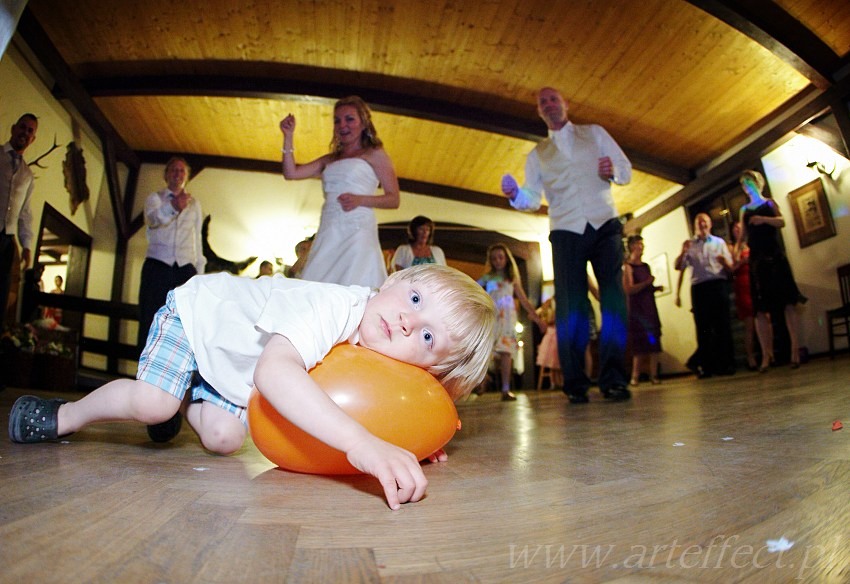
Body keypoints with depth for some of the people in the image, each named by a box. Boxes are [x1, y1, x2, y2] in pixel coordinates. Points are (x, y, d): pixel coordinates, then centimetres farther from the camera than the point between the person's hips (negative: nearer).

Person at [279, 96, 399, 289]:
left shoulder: (374, 154, 10)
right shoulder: (329, 160, 24)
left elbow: (394, 199, 2)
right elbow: (291, 173, 15)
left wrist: (360, 200, -12)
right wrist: (288, 137, 12)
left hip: (357, 231, -5)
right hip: (328, 234, 5)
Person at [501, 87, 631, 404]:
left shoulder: (594, 133, 19)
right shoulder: (537, 155, 19)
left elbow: (626, 169, 13)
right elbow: (533, 199, 7)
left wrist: (613, 171, -11)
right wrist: (515, 194, -15)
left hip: (604, 225, 0)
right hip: (566, 232, 0)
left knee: (613, 298, -9)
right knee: (570, 305, -6)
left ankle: (613, 378, -5)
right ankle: (575, 382, -2)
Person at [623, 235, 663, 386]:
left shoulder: (646, 266, 15)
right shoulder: (627, 266, -6)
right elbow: (629, 289, -16)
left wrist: (656, 288, 5)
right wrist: (647, 283, -15)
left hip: (649, 307, 6)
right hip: (636, 308, -6)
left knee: (653, 340, 2)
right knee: (639, 342, -4)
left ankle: (653, 374, 6)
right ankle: (635, 376, 5)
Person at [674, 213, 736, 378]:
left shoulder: (719, 242, 15)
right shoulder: (689, 245, 14)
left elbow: (730, 268, 9)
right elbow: (678, 267, 1)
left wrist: (724, 261, -13)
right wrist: (683, 252, -15)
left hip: (718, 285, 0)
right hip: (699, 287, 0)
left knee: (722, 325, -1)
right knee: (703, 327, 1)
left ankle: (725, 364, 6)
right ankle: (705, 365, 6)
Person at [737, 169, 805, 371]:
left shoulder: (769, 203, 8)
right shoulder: (744, 210, 17)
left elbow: (781, 222, -10)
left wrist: (764, 219, -27)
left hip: (774, 257, -3)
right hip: (756, 260, 3)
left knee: (788, 303, -7)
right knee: (760, 309, -1)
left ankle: (795, 350, -4)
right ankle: (766, 356, 1)